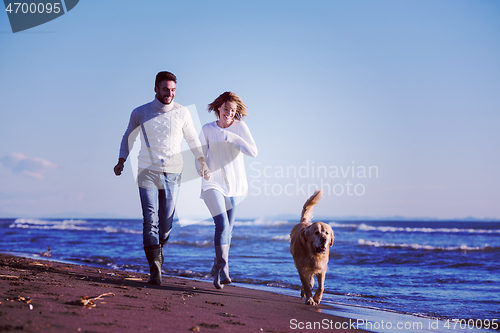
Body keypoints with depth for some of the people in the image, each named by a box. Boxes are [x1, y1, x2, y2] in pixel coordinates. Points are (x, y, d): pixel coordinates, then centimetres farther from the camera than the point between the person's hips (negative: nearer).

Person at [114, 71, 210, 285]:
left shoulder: (182, 113, 3)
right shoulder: (140, 113, 2)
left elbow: (192, 139, 16)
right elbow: (128, 137, 16)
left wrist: (202, 162, 6)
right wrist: (121, 161, 4)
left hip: (172, 174, 1)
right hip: (147, 173, -1)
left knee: (166, 223, 5)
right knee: (150, 221, -12)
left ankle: (158, 248, 37)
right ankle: (155, 269, -12)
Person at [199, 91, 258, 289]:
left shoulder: (240, 126, -3)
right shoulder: (207, 129, 0)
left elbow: (253, 152, -14)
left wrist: (234, 138, -25)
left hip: (235, 185, 2)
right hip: (213, 184, -2)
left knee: (227, 229, 11)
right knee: (222, 225, -19)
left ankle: (217, 269, 28)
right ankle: (223, 270, -19)